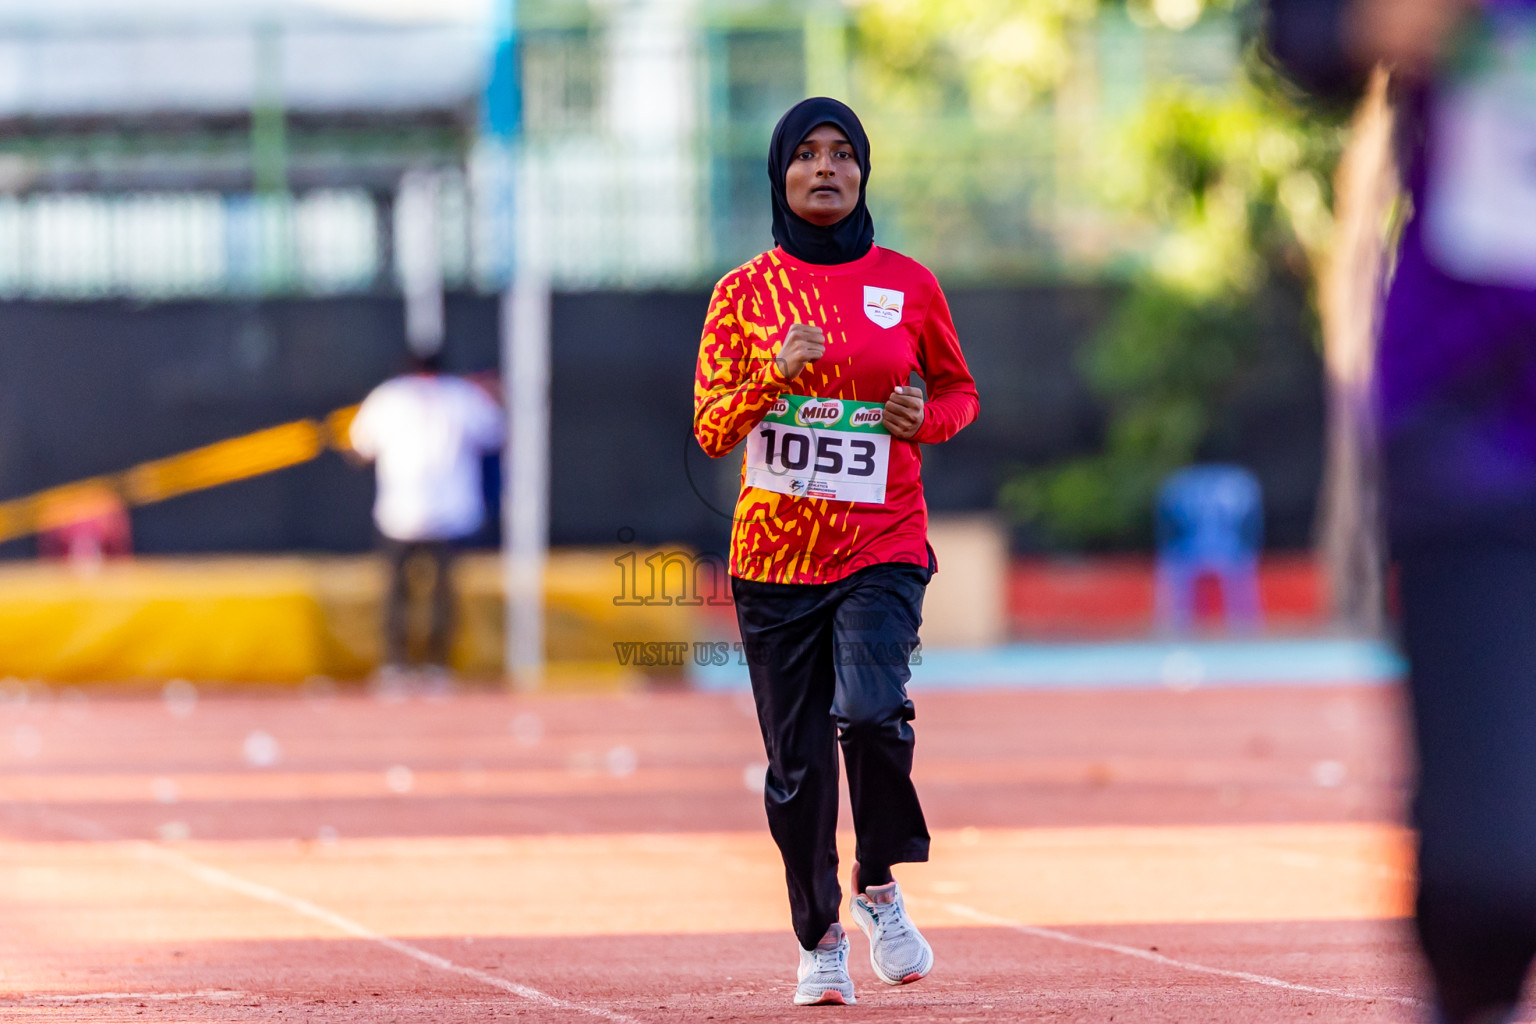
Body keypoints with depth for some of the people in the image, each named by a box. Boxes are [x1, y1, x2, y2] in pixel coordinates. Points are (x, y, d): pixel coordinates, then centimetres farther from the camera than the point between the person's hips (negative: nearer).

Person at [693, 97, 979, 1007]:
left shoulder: (909, 284, 5)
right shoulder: (745, 292, 4)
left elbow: (960, 392, 16)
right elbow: (711, 427, 1)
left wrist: (926, 419, -7)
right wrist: (776, 376, -17)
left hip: (882, 546, -1)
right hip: (775, 551, 1)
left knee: (871, 710, -25)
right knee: (797, 762, 2)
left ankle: (879, 886, 0)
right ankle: (821, 939, 21)